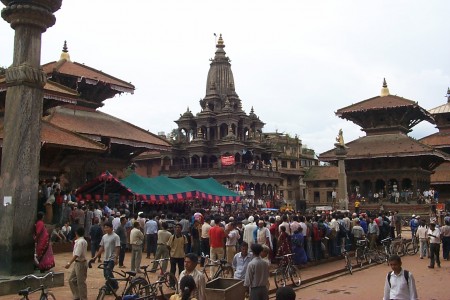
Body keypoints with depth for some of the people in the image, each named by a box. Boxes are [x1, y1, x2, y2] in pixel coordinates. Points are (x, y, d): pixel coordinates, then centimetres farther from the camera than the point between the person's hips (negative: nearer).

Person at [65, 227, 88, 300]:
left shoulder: (80, 242, -19)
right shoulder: (82, 241, 12)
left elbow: (77, 255, -26)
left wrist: (69, 263, -28)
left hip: (80, 264, -10)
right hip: (77, 263, 10)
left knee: (81, 282, -2)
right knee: (71, 280, 15)